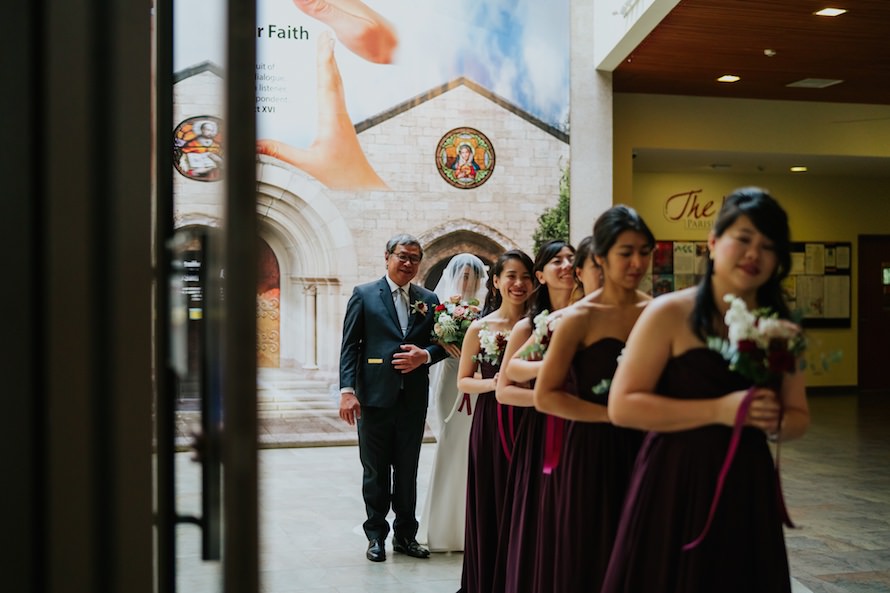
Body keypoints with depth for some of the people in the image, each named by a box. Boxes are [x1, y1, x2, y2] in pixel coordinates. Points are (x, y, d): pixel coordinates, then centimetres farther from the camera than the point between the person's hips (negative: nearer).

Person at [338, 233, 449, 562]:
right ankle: (376, 535, 19)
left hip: (414, 400, 3)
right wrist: (347, 390, -12)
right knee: (375, 471, 7)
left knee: (408, 471, 11)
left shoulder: (429, 299, 9)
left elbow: (442, 343, 12)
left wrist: (424, 355, -11)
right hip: (375, 398, -3)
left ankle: (405, 534, 23)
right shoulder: (364, 294, 0)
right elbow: (349, 346, -4)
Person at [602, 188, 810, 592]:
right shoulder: (670, 313, -7)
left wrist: (776, 420, -7)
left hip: (747, 492, 5)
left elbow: (799, 417, 17)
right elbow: (622, 406, -13)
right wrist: (718, 411, -17)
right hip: (674, 488, -4)